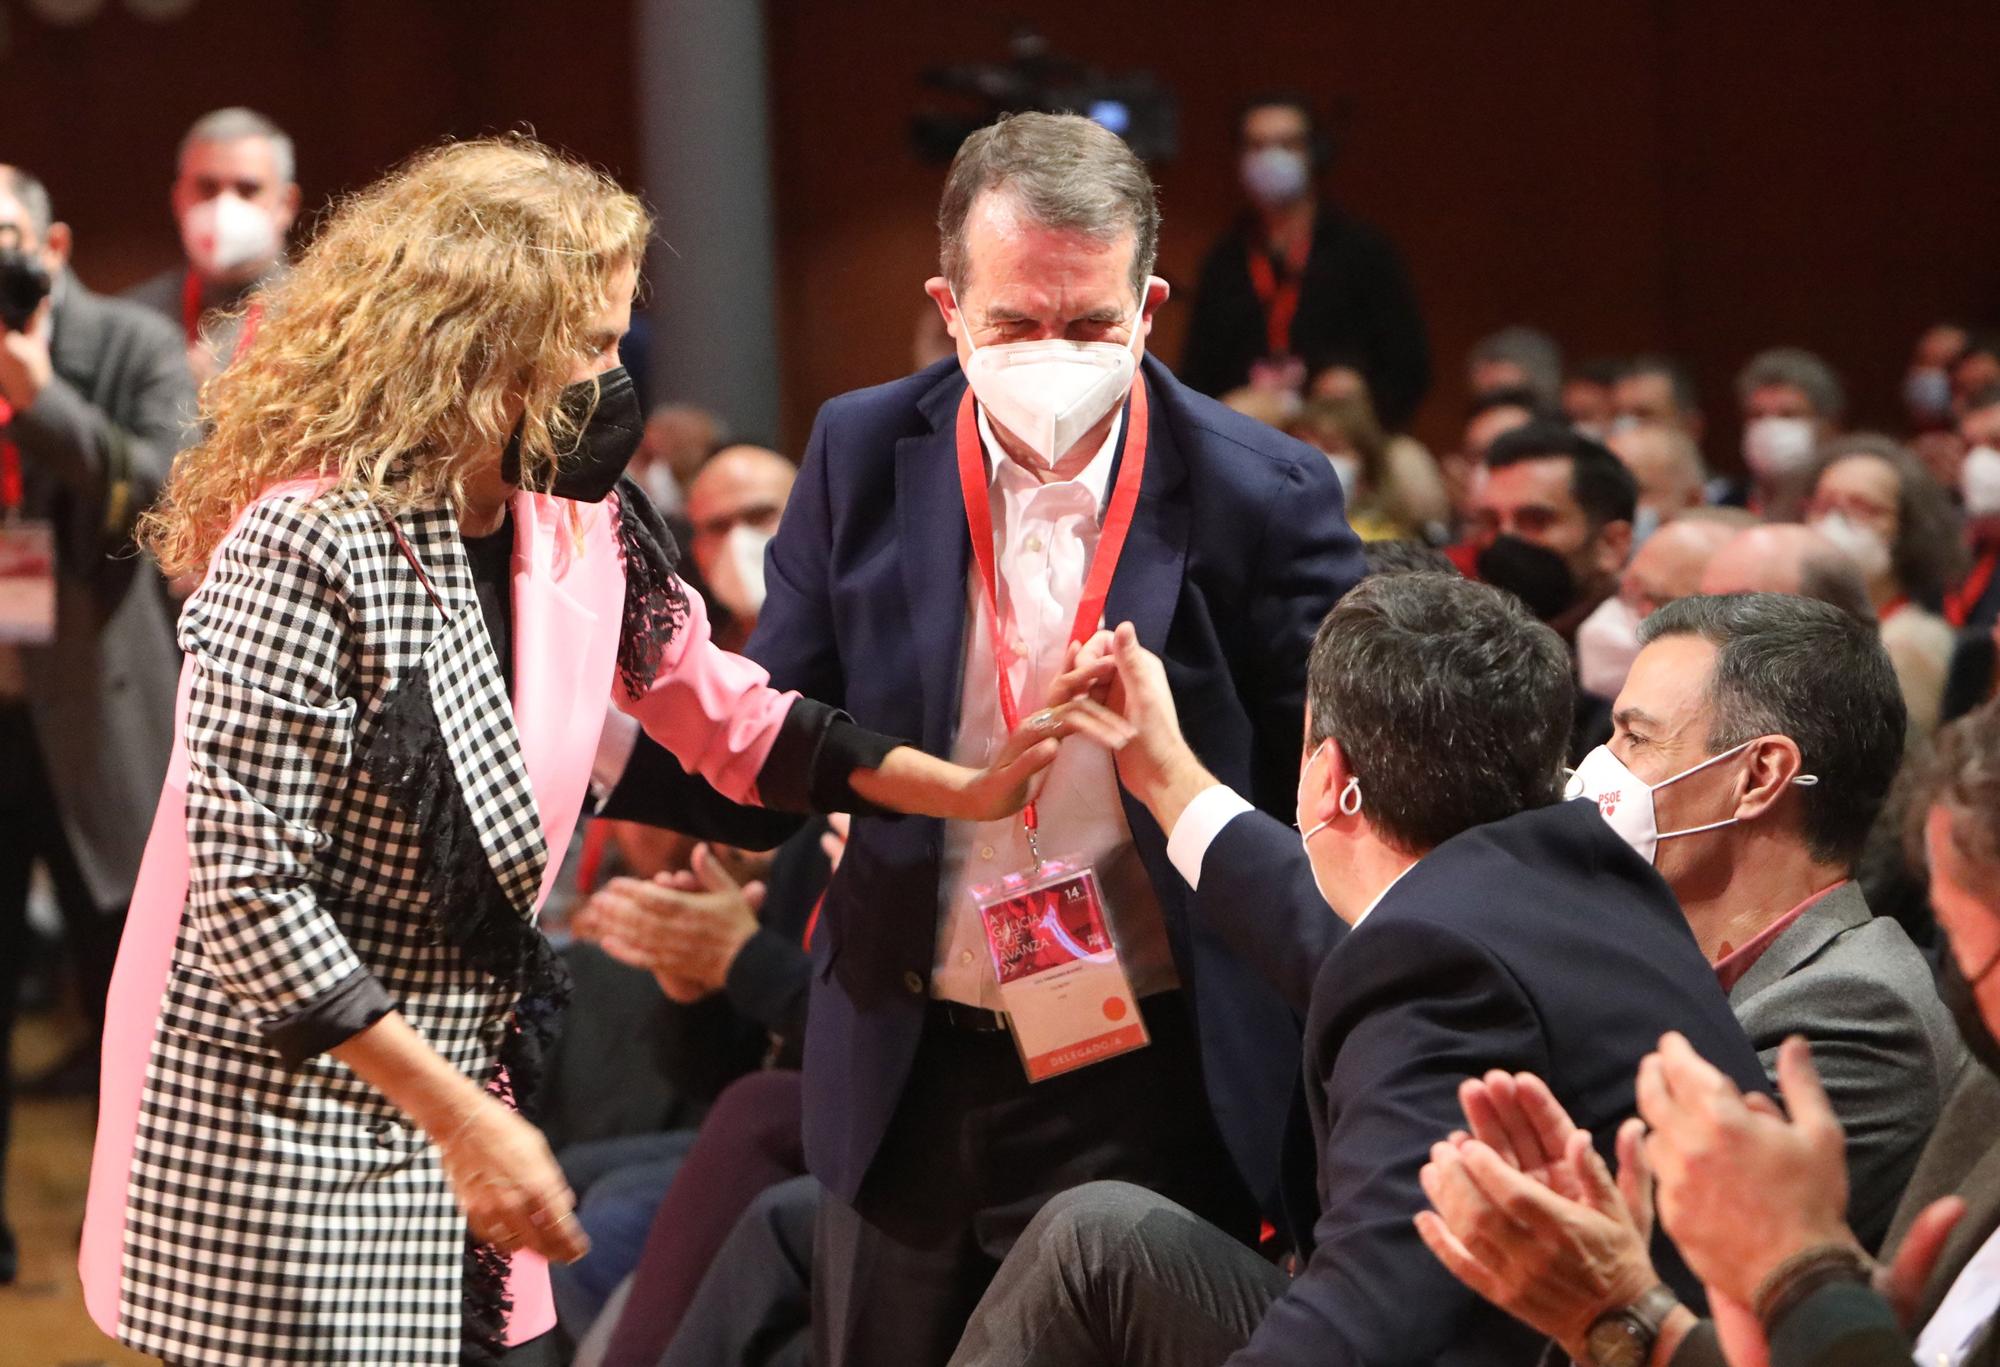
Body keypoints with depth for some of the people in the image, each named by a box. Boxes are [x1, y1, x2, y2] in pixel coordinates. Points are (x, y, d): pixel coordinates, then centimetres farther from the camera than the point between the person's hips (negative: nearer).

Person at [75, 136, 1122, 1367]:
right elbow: (246, 894, -22)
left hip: (452, 1116, 7)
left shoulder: (581, 529, 3)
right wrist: (462, 1119, -20)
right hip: (282, 1150, -7)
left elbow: (731, 720, 17)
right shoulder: (312, 543, -21)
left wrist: (973, 789, 6)